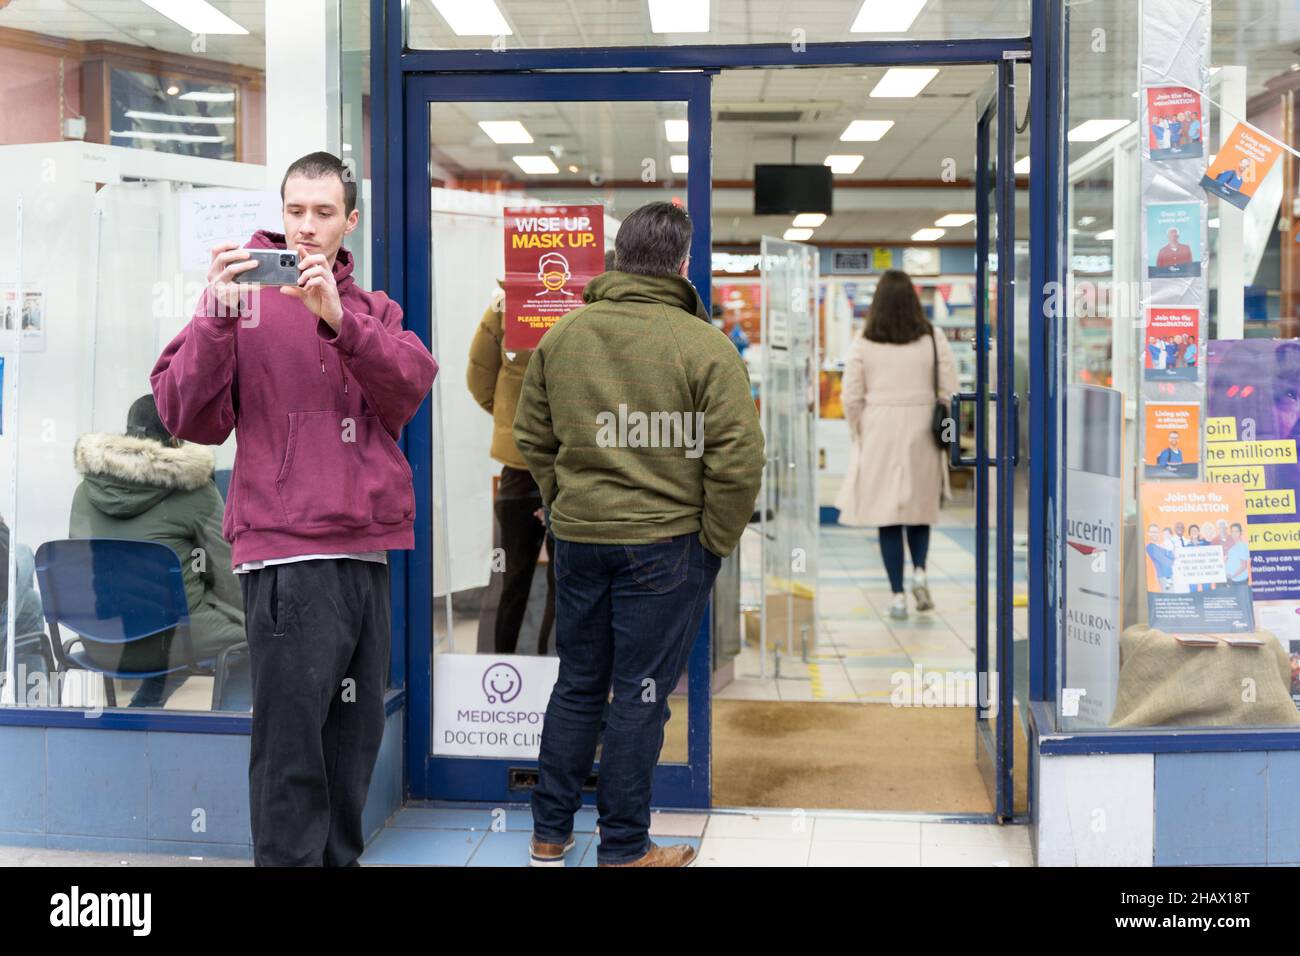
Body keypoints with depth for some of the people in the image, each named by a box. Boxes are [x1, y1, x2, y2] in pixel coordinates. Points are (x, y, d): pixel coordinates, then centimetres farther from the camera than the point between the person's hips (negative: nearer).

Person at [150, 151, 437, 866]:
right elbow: (188, 417, -6)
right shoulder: (245, 290, 3)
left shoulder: (372, 309, 16)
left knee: (356, 735, 13)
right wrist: (215, 317, -19)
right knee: (293, 743, -6)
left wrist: (339, 318, -19)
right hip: (286, 552, -5)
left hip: (369, 549, 5)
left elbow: (412, 384, -5)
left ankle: (341, 856, 26)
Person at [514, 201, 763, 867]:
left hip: (577, 538, 5)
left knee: (577, 685, 17)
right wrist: (717, 540, -3)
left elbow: (531, 437, 10)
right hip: (665, 543, -5)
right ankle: (623, 850, 15)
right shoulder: (704, 346, -12)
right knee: (640, 695, 5)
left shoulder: (562, 335, 3)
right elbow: (738, 460, -15)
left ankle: (549, 835, 26)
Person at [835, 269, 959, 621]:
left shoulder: (863, 344, -3)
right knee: (920, 509, 19)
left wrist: (860, 435, 12)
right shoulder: (933, 340, -1)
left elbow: (852, 398, -2)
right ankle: (919, 570, -2)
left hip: (879, 437, -1)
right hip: (922, 436, 1)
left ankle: (898, 595, 5)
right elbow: (949, 391, -1)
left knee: (887, 515, 5)